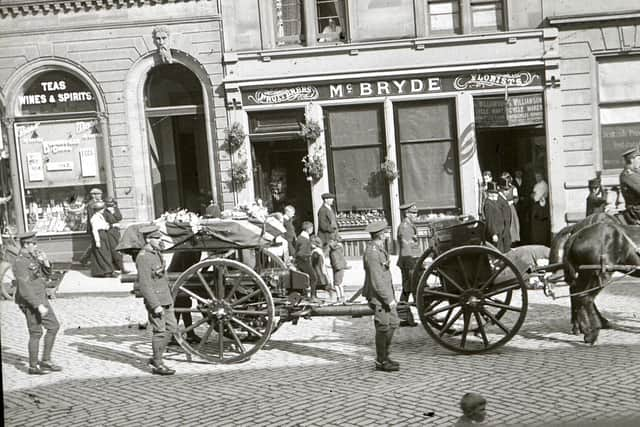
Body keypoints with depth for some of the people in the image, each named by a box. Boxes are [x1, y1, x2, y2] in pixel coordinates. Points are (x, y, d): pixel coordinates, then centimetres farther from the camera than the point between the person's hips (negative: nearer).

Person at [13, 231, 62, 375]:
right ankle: (33, 366, 16)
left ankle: (46, 361, 19)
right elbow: (24, 289, -24)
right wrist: (38, 306, -25)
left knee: (53, 326, 11)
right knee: (36, 333, 2)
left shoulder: (31, 256, 8)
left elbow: (45, 273, 16)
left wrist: (45, 262, -4)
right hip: (30, 302, -9)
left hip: (40, 298, 9)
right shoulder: (20, 262, -20)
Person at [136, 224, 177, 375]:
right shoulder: (143, 258, -18)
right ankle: (157, 365, 10)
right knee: (160, 332, -3)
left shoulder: (156, 253, 11)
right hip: (155, 301, -9)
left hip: (166, 299, 9)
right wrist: (155, 305, -22)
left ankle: (156, 358, 24)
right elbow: (144, 285, -21)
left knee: (171, 328, 13)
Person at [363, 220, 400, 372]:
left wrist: (391, 296, 19)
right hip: (378, 296, -10)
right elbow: (376, 280, -23)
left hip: (386, 294, 10)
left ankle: (384, 356, 26)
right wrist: (388, 299, -20)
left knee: (393, 323, 15)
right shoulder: (372, 253, -20)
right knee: (383, 327, -2)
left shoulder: (379, 249, 12)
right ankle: (381, 362, 10)